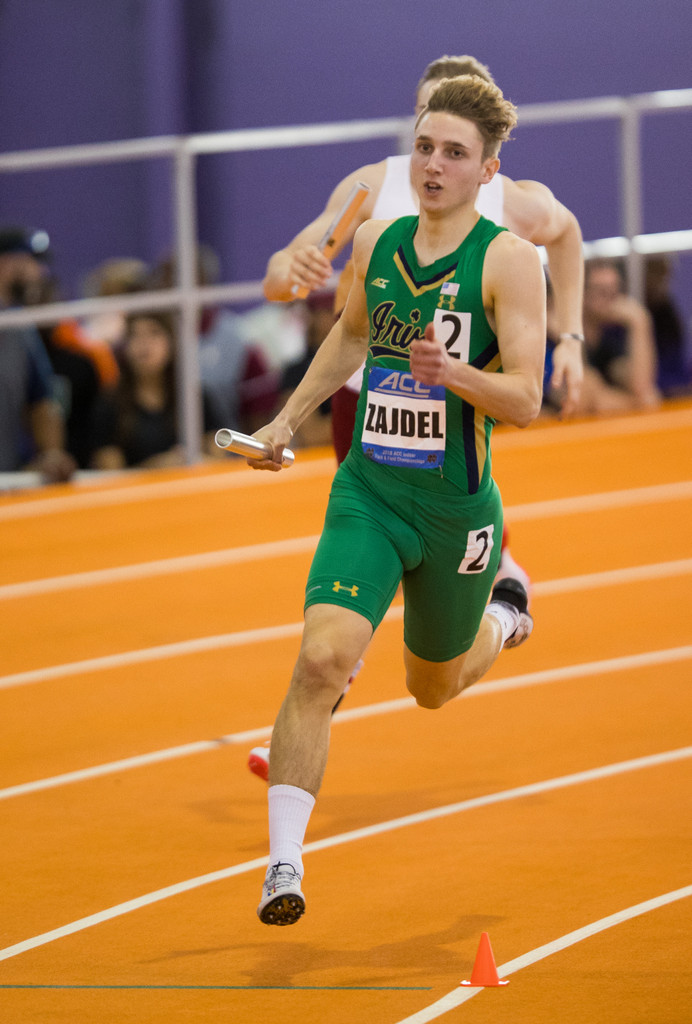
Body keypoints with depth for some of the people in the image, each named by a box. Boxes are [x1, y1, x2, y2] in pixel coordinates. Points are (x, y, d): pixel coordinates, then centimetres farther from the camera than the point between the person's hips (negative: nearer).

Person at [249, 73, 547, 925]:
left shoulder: (507, 260, -11)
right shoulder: (374, 243, 2)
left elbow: (525, 400, -16)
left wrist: (452, 371, -33)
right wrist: (288, 419, 21)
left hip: (457, 507, -2)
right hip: (368, 493, 2)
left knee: (433, 688, 19)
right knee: (322, 659, -20)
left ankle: (501, 616, 55)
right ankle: (284, 863, -17)